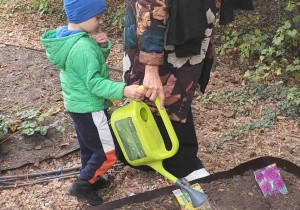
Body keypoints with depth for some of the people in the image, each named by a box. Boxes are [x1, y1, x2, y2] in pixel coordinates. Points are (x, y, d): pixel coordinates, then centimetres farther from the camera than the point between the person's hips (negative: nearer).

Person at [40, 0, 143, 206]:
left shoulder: (68, 37, 2)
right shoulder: (83, 47, -29)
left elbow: (95, 63, 10)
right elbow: (95, 84, -30)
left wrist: (102, 46, -9)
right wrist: (123, 90, -39)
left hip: (78, 105, 10)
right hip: (89, 108, -10)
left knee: (89, 146, 26)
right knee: (108, 153, 3)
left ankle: (90, 179, 42)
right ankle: (81, 186, 16)